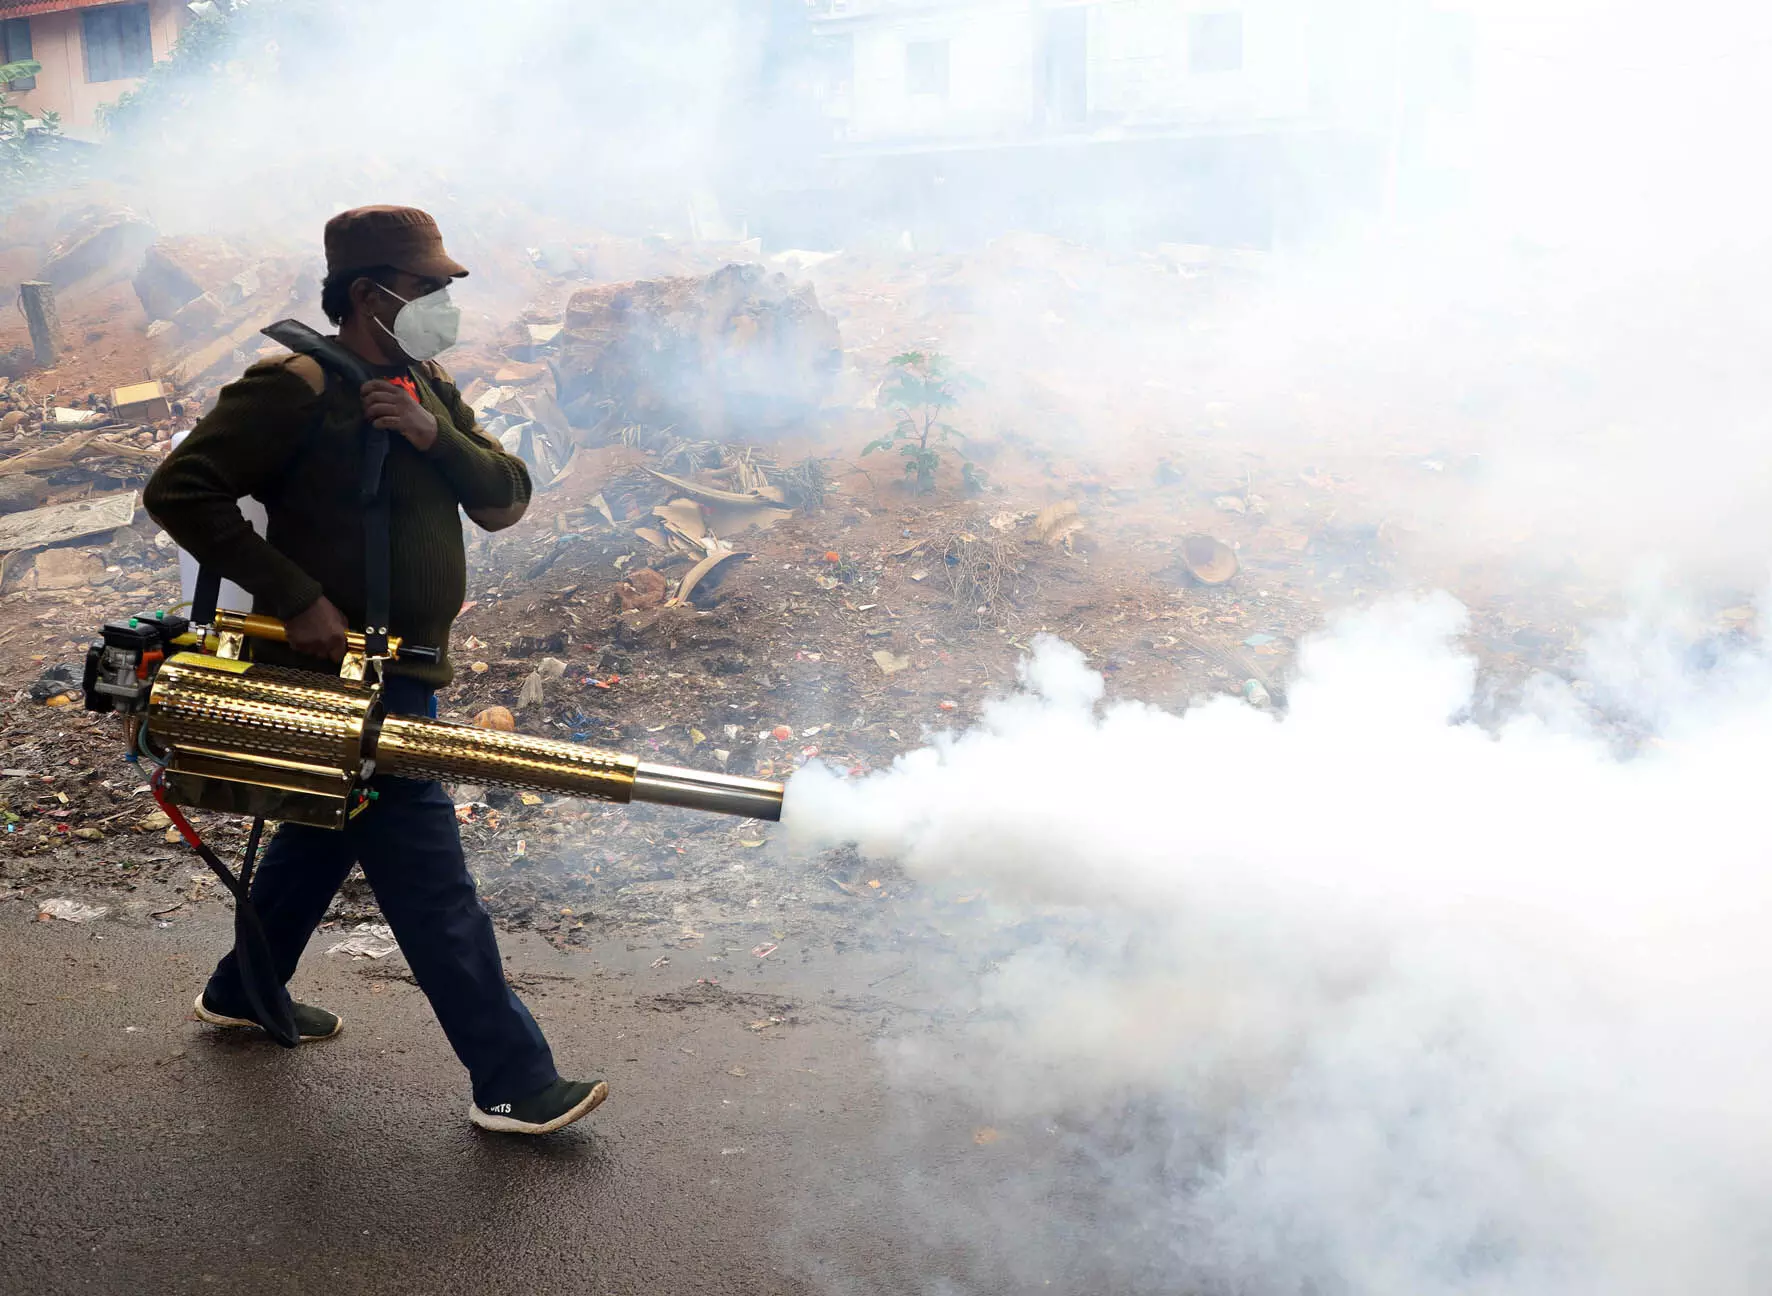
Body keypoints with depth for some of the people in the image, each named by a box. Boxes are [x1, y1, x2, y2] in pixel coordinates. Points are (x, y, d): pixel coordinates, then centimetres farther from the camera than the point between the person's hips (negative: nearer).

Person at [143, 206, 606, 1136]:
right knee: (432, 885, -7)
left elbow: (506, 500, 4)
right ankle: (512, 1080, 0)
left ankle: (242, 994, 46)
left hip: (404, 671, 10)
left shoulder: (429, 391, 11)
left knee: (323, 834, 25)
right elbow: (180, 491, -20)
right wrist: (295, 597, -24)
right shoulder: (295, 391, -16)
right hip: (340, 673, -9)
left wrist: (436, 437, -16)